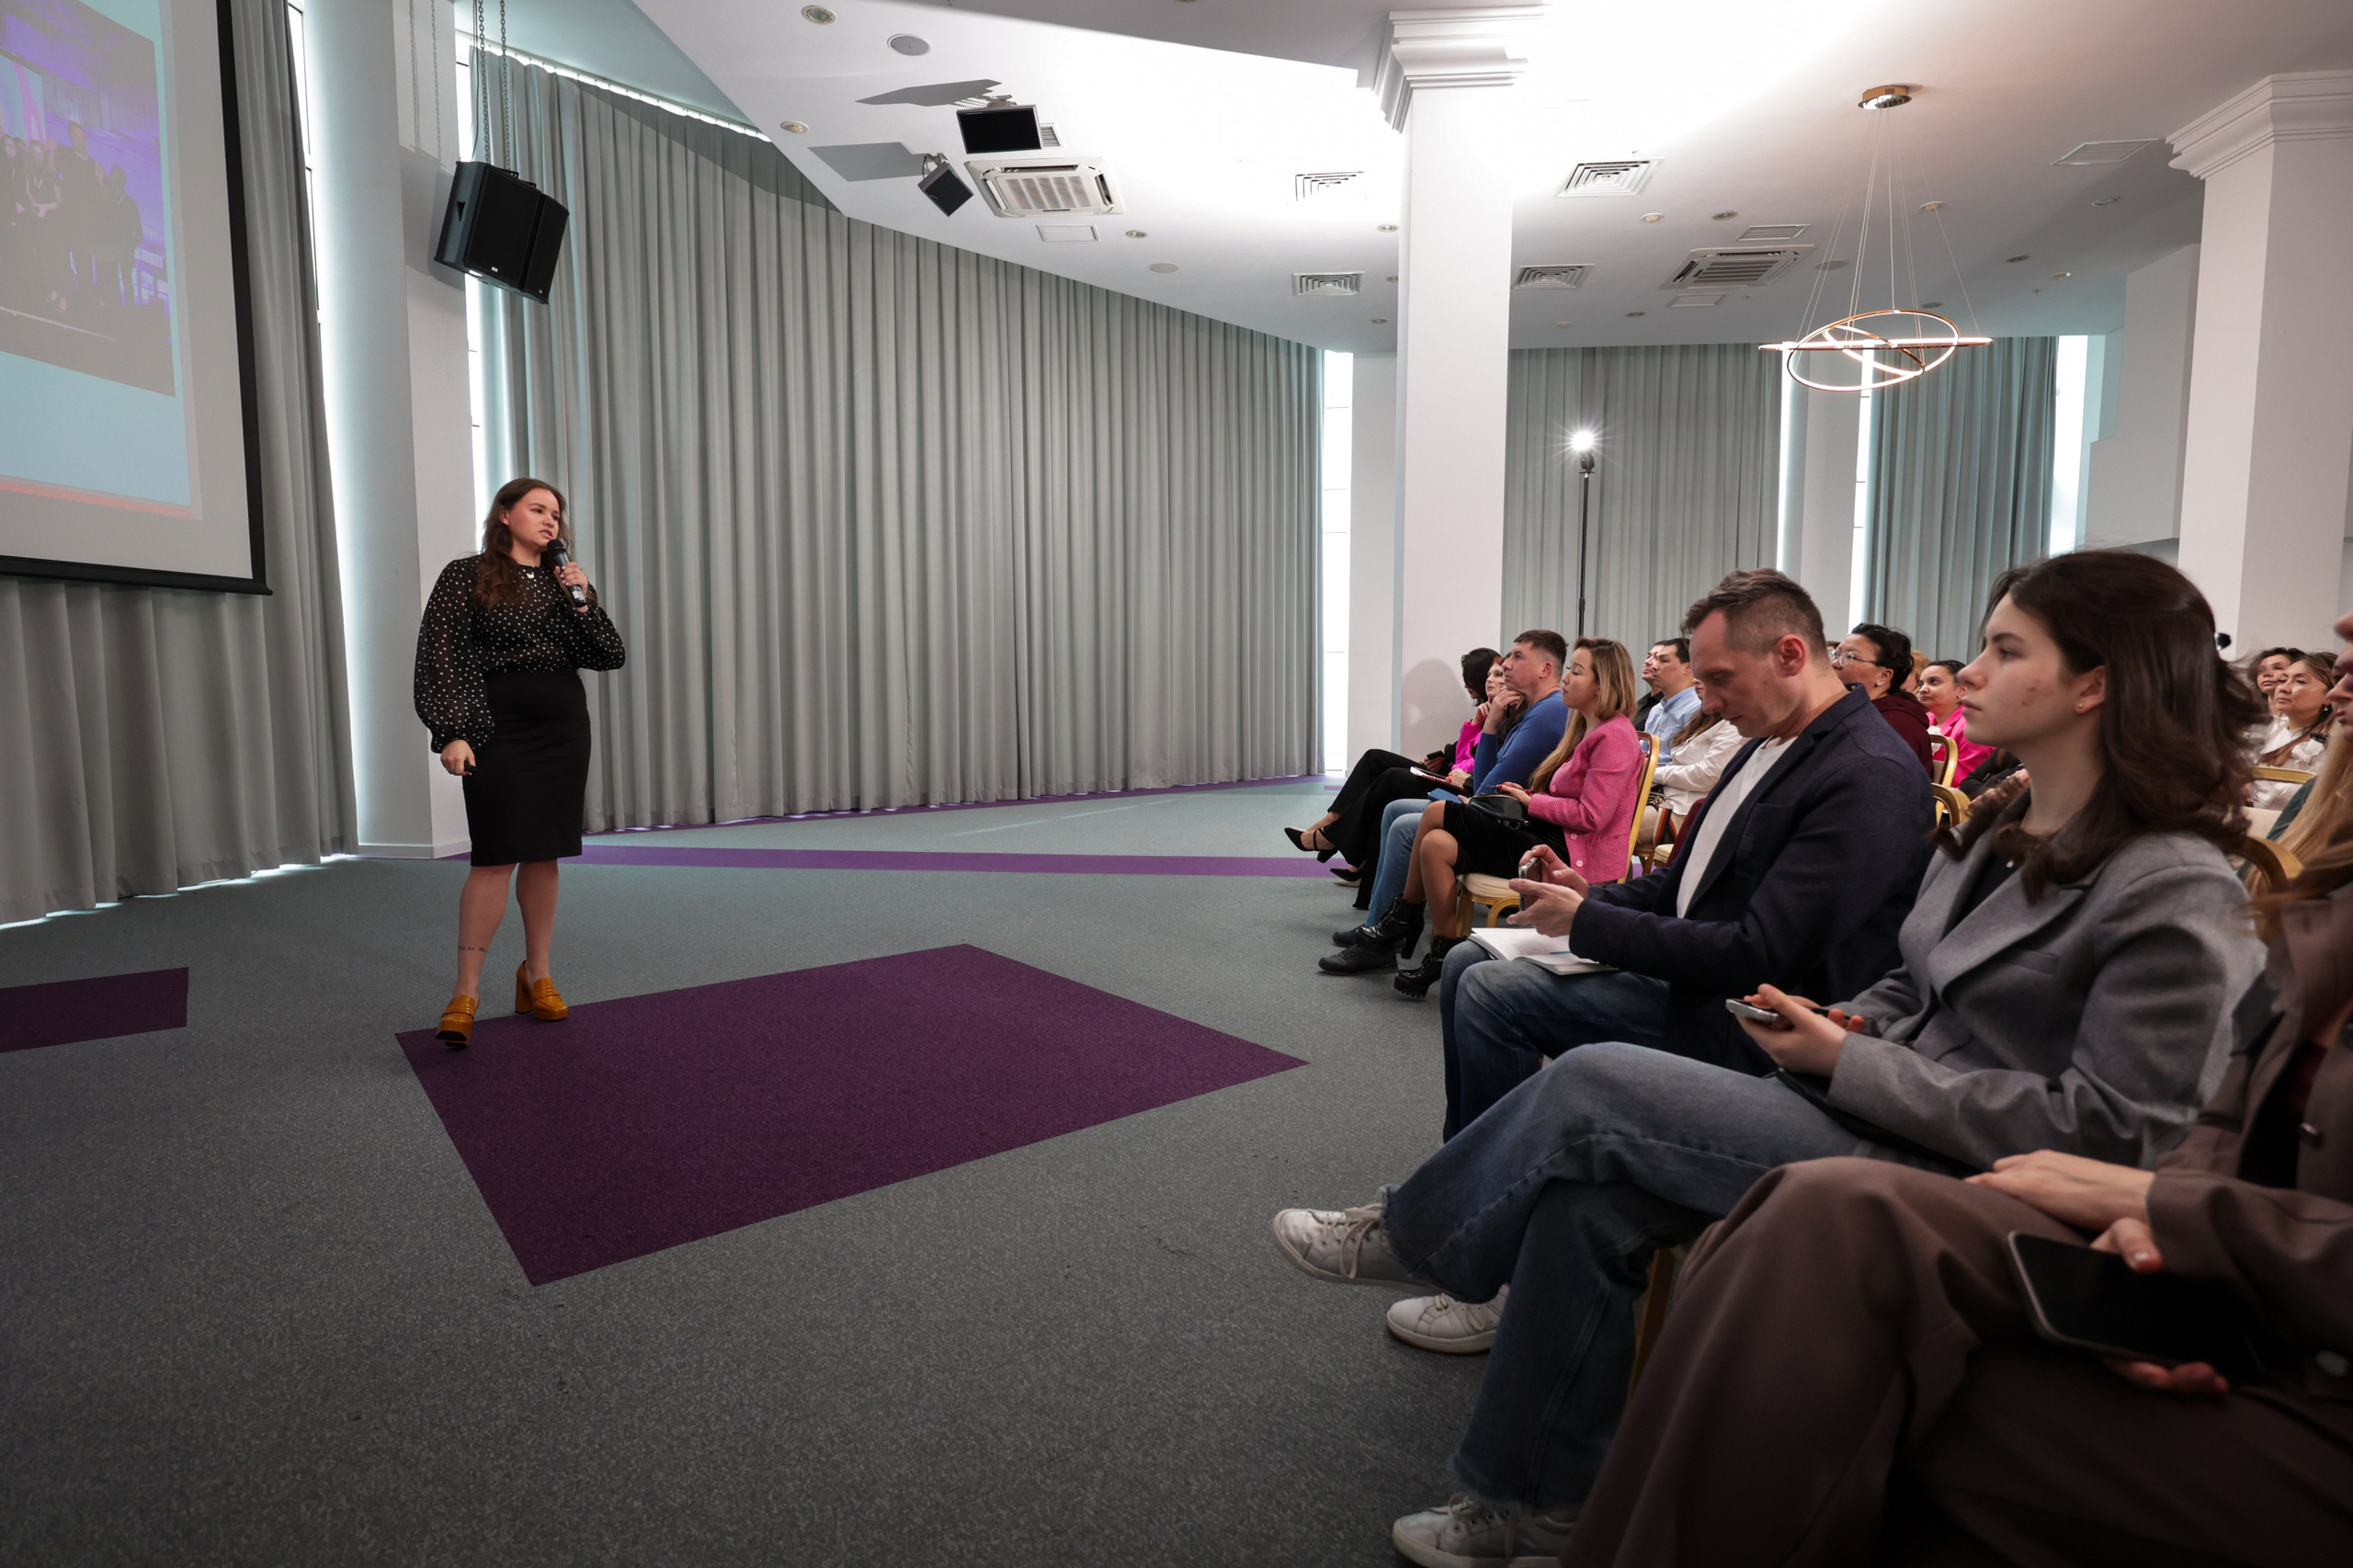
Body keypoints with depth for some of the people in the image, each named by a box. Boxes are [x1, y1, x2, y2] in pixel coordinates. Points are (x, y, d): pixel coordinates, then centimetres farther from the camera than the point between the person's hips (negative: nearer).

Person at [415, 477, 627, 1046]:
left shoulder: (566, 581, 14)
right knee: (496, 858, -9)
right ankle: (465, 992, -3)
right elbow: (439, 657, -5)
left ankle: (537, 976, 16)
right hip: (498, 732, -4)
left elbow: (611, 657, 9)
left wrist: (583, 601, -4)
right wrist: (451, 733, -14)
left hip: (564, 731, 5)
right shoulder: (466, 576, 1)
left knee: (545, 854, 7)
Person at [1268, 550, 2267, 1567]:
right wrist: (1845, 1027, -2)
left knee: (1593, 1086, -17)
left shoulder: (2173, 891, -15)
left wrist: (1847, 1065, -17)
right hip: (1885, 1117, 8)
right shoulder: (1997, 833, 12)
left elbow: (2102, 1128, -18)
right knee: (1589, 1196, -12)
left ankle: (1406, 1237, 6)